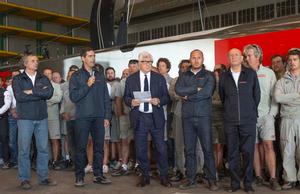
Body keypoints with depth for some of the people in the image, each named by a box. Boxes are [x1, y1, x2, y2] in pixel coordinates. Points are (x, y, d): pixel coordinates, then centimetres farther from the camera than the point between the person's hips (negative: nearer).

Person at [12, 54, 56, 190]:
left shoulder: (43, 79, 11)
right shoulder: (18, 79, 4)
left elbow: (50, 92, -6)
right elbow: (19, 96, -12)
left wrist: (32, 91, -10)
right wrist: (41, 94, -9)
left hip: (42, 118, 3)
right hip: (25, 118, -3)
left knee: (43, 149, 6)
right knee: (24, 149, 1)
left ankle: (43, 177, 16)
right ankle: (24, 179, 10)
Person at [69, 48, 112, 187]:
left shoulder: (100, 76, 12)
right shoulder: (76, 76, 3)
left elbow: (106, 98, 12)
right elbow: (73, 97, -7)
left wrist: (107, 116, 6)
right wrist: (87, 85, -14)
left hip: (99, 117, 3)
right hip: (83, 117, -3)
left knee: (99, 146, 6)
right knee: (81, 147, 1)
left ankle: (98, 174, 15)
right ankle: (79, 176, 10)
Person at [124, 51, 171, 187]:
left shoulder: (159, 78, 6)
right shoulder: (131, 79, 6)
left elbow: (166, 97, 4)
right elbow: (126, 97, 8)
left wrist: (159, 101, -16)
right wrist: (131, 102, -14)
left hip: (156, 117, 0)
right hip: (139, 118, 1)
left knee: (161, 148, 2)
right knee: (140, 149, 7)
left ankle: (164, 176, 16)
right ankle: (145, 176, 22)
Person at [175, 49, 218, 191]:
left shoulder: (208, 75, 5)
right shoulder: (184, 76, 13)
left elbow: (207, 92, -12)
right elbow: (178, 90, -6)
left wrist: (188, 95, -7)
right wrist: (196, 88, -12)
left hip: (204, 116, -3)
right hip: (187, 116, 3)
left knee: (208, 148, -1)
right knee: (189, 149, 6)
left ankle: (212, 180, 8)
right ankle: (191, 179, 16)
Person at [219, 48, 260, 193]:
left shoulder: (251, 74, 3)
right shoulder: (224, 76, 6)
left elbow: (257, 95, 9)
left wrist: (251, 112, 12)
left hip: (248, 120, -1)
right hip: (230, 121, 1)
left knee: (248, 152, 1)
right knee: (232, 153, 5)